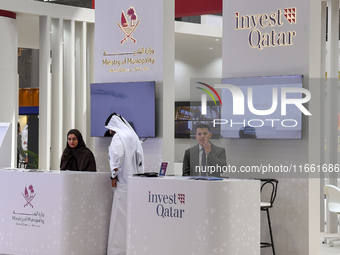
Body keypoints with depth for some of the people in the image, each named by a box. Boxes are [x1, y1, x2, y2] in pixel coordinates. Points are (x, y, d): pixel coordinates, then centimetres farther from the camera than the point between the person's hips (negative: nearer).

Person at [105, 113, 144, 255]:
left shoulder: (118, 137, -8)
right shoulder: (133, 135, 17)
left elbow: (117, 155, -21)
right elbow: (140, 156, 18)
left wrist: (114, 175, -14)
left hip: (124, 180, -8)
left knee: (121, 214, -7)